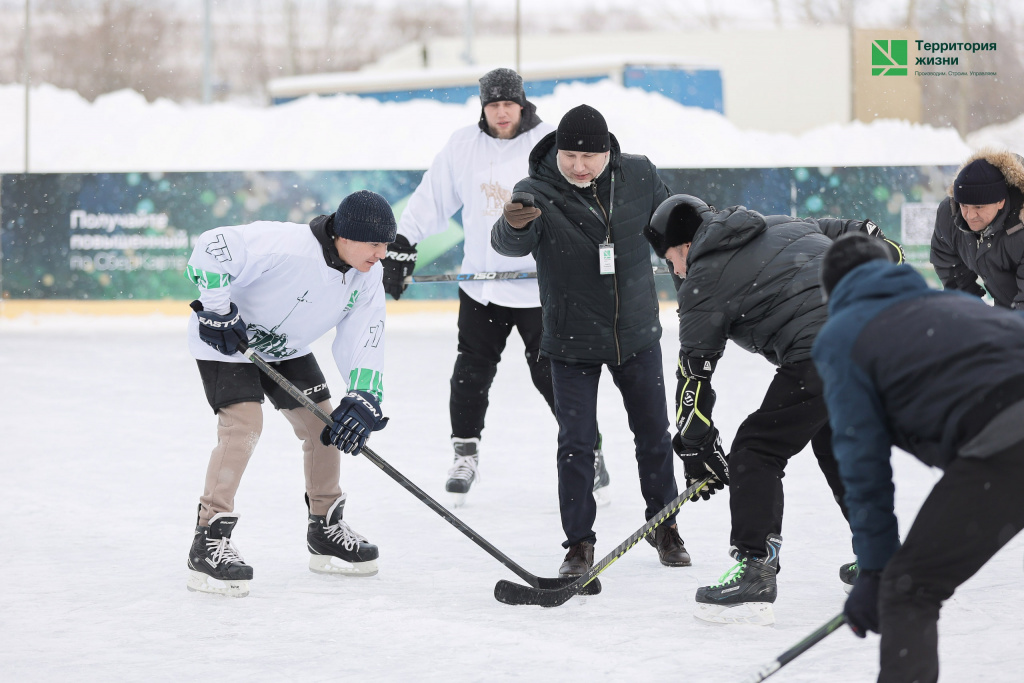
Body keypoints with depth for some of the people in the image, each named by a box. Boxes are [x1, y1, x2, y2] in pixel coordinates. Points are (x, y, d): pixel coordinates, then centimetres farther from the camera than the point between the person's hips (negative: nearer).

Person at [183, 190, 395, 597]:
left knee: (323, 423, 6)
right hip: (226, 339, -8)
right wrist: (217, 309, -31)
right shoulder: (288, 246, -35)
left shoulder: (367, 275, -9)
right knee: (244, 423, -24)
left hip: (286, 346, 8)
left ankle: (325, 530, 24)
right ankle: (209, 542, -20)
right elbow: (212, 247, -36)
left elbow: (364, 337, -8)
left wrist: (364, 398, -21)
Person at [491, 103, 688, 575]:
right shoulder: (536, 193, -19)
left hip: (636, 333, 3)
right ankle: (579, 541, 8)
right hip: (572, 339, -3)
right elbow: (509, 244, -37)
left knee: (653, 431, 13)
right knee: (576, 441, -3)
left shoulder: (639, 176, -9)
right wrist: (513, 224, -59)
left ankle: (664, 526, 31)